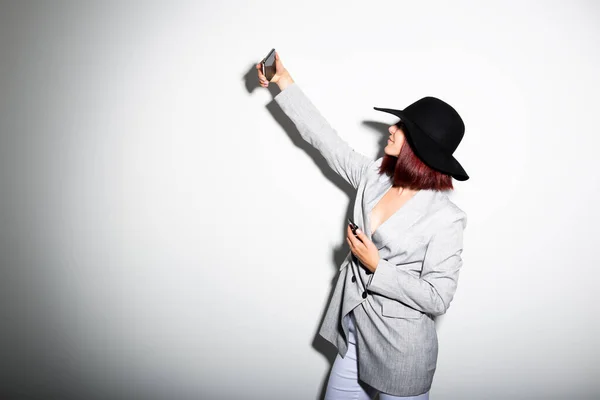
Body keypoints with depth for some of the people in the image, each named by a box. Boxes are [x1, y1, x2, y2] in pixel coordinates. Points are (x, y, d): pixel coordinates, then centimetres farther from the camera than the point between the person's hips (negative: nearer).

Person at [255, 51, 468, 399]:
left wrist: (376, 267, -21)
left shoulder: (445, 217, -20)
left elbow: (438, 299, -19)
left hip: (400, 352, -6)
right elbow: (324, 138, 4)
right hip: (353, 338, 6)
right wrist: (285, 82, 8)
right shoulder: (374, 178, -3)